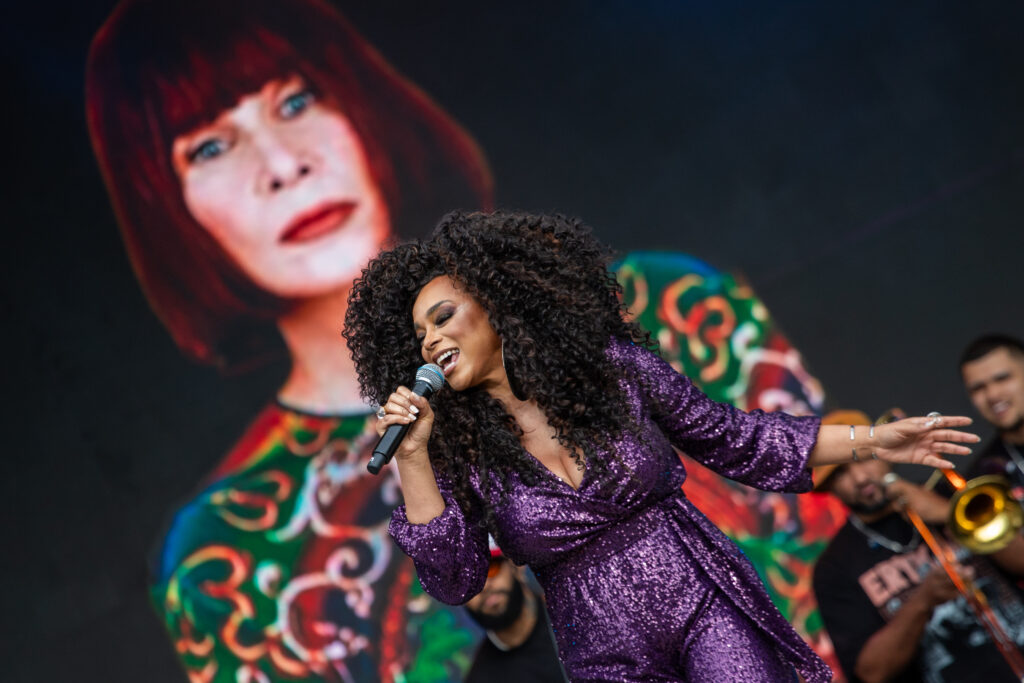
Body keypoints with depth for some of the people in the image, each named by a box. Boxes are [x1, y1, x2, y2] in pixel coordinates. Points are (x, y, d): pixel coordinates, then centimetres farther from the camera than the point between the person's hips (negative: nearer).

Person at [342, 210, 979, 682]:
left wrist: (871, 441, 2)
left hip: (705, 600, -1)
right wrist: (412, 455, -17)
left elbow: (732, 438, 5)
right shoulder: (461, 454, -1)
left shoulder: (611, 366, -3)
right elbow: (452, 579, -10)